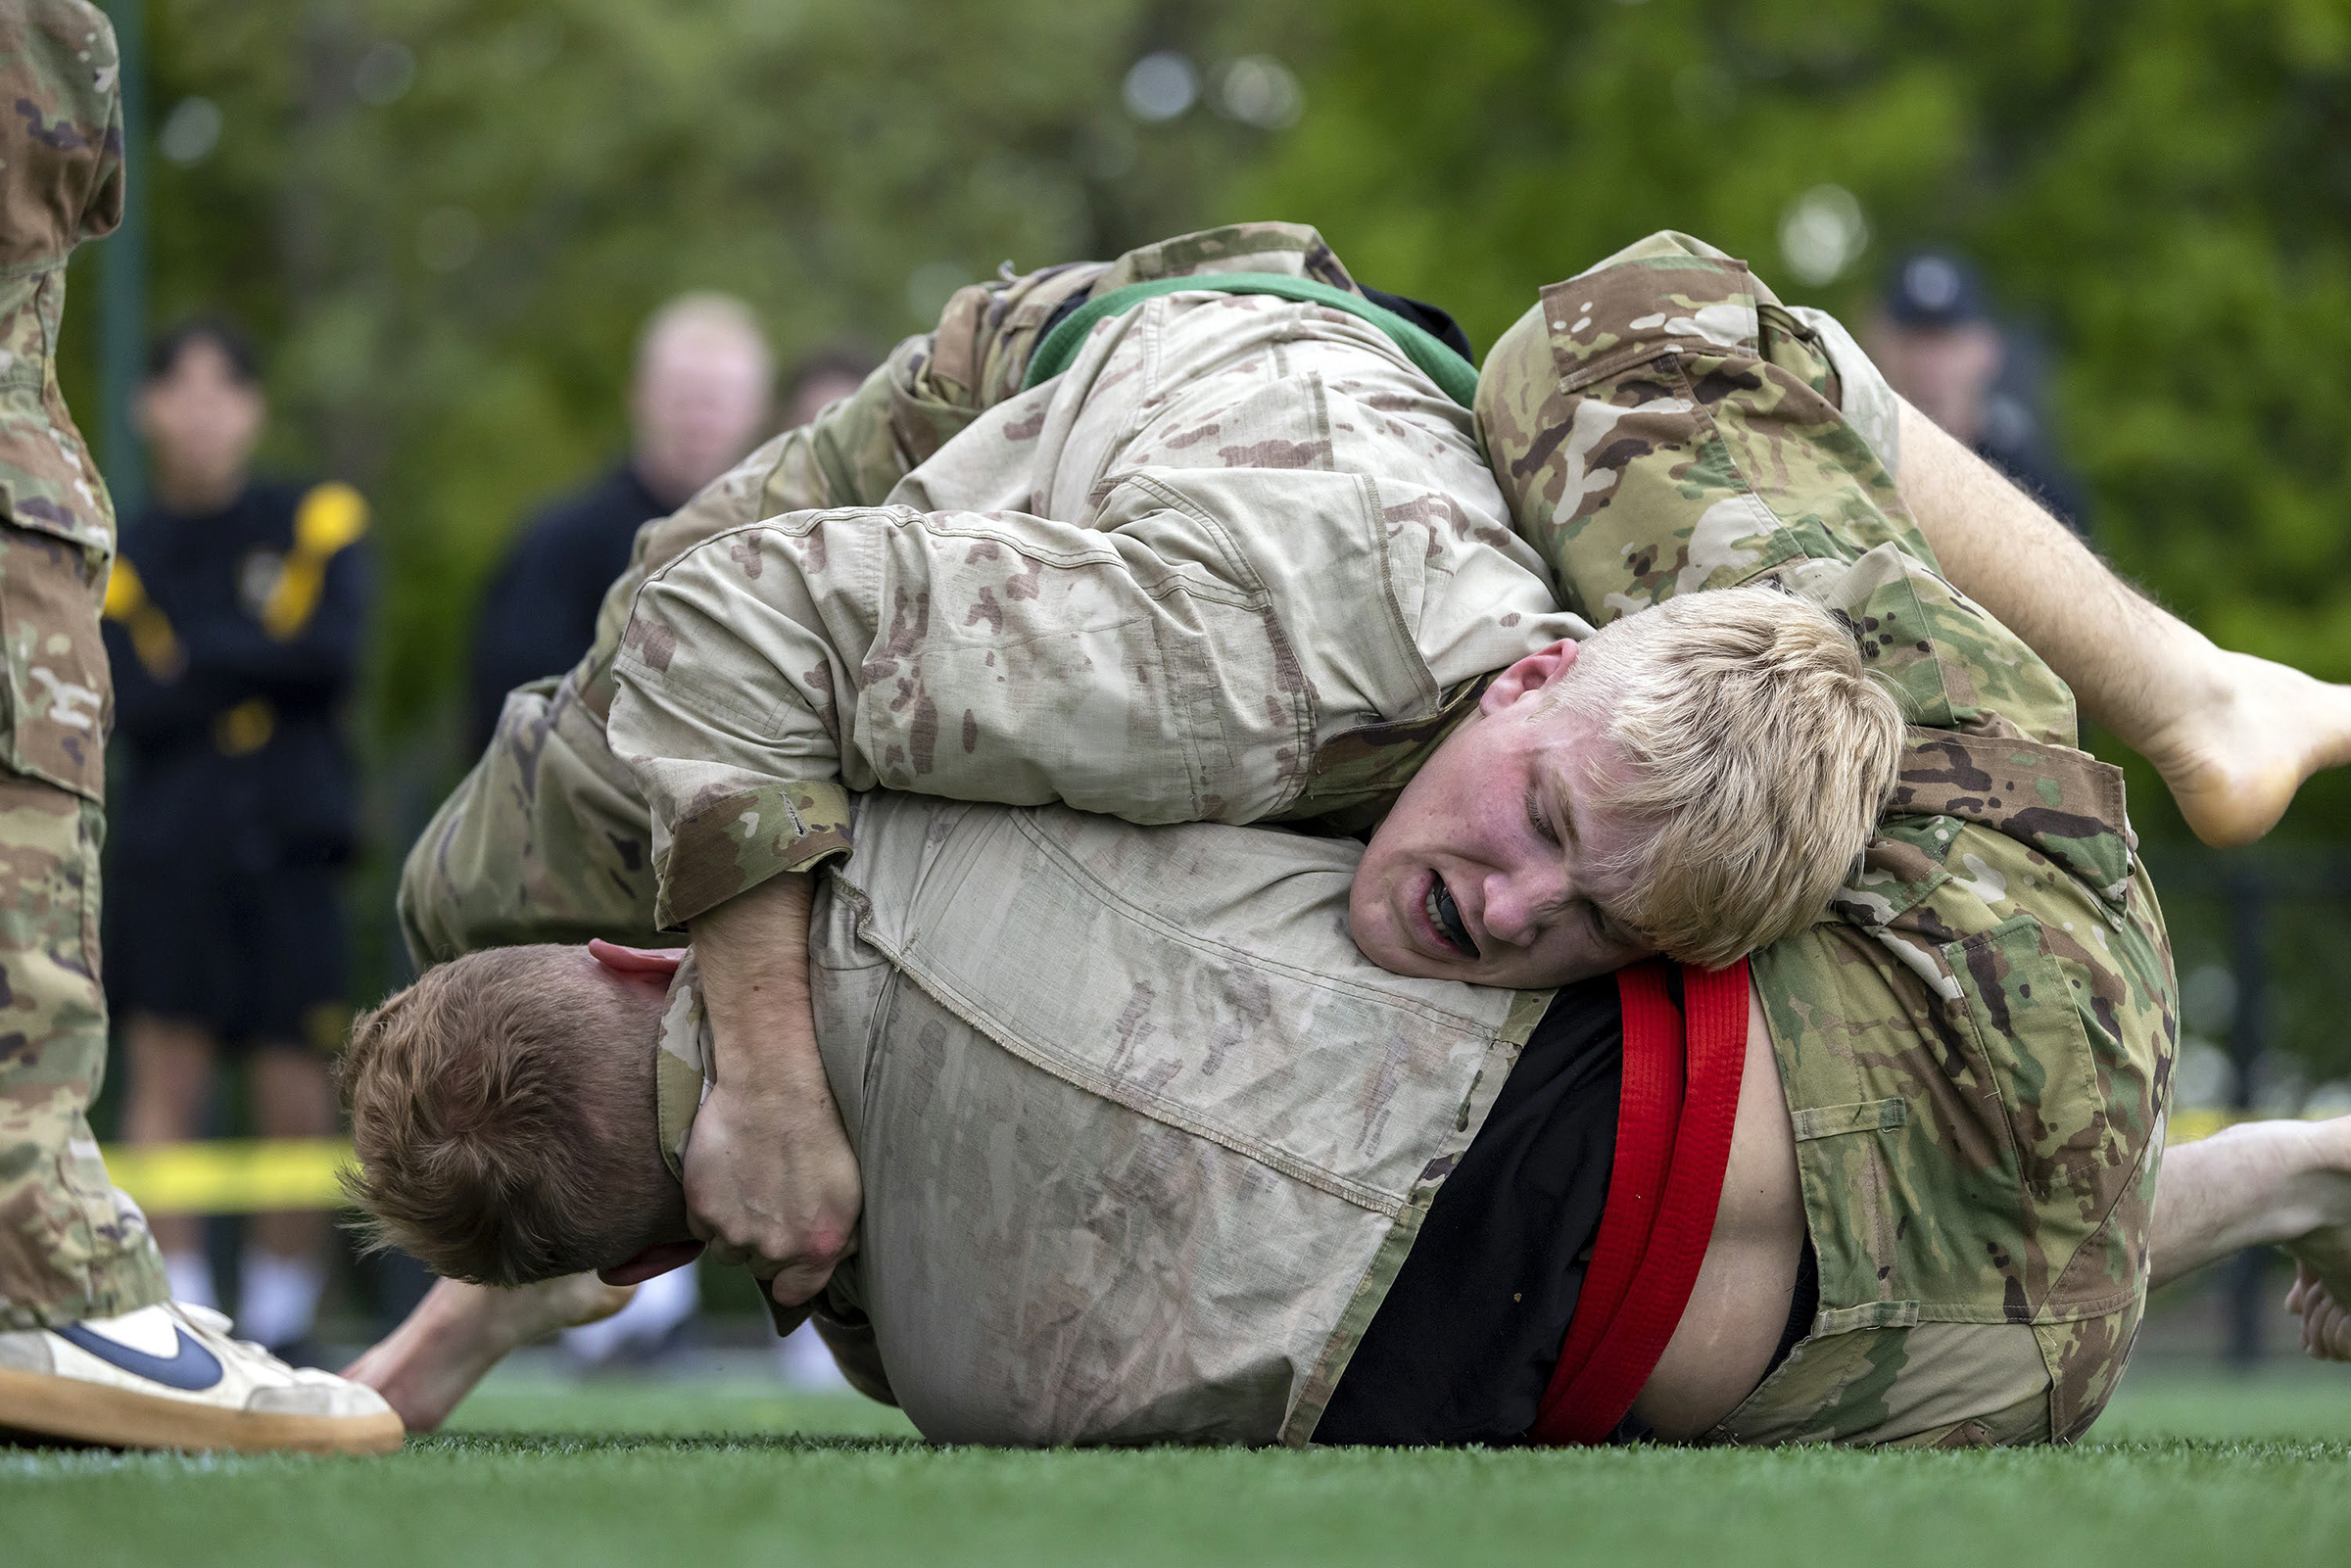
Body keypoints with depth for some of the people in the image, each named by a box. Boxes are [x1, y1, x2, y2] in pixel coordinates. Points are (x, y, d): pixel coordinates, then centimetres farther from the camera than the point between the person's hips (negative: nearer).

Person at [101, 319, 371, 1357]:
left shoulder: (317, 522, 10)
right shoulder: (125, 557, 9)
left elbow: (334, 653, -6)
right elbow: (133, 705, -5)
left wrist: (200, 657, -4)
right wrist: (265, 665, -9)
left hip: (288, 846, 0)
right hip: (165, 852, 0)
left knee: (297, 1096, -2)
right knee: (166, 1068, -9)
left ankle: (280, 1326, 9)